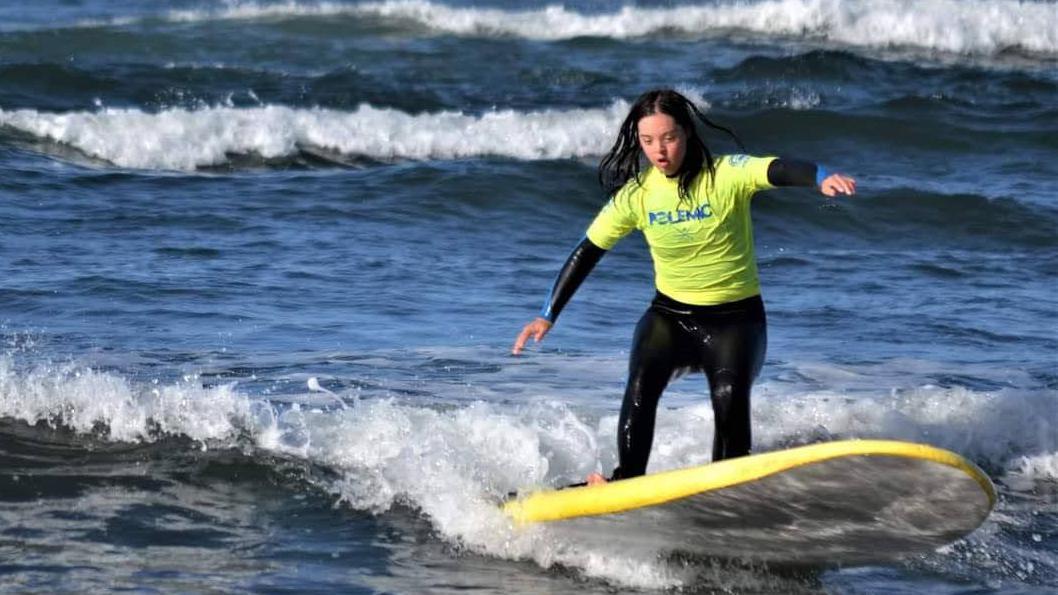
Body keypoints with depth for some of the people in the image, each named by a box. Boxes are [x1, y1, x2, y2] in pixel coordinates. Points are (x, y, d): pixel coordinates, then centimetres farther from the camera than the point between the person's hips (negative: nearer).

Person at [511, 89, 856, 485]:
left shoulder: (726, 174, -15)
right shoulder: (636, 193, -4)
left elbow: (781, 170, -34)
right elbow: (587, 252, 4)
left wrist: (821, 179, -56)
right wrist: (548, 315, 1)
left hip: (735, 318, -3)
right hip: (669, 314, 3)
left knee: (730, 400, -25)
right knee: (641, 385, -24)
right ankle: (627, 482, -15)